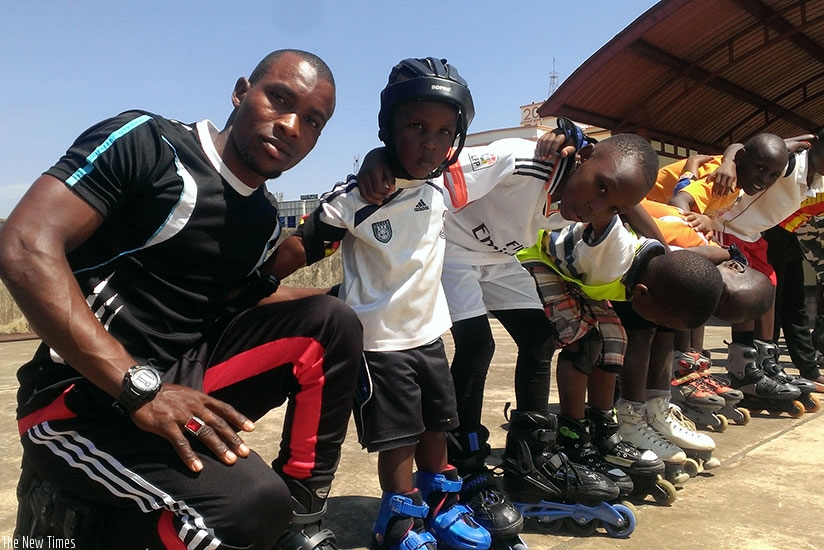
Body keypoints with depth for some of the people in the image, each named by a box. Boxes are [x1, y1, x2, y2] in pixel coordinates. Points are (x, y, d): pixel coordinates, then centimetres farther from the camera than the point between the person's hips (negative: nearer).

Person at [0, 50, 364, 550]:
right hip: (82, 397, -6)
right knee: (251, 503, -29)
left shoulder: (265, 222, 10)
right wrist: (142, 387, -25)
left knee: (331, 322, -9)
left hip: (183, 376, 7)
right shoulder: (143, 141, -9)